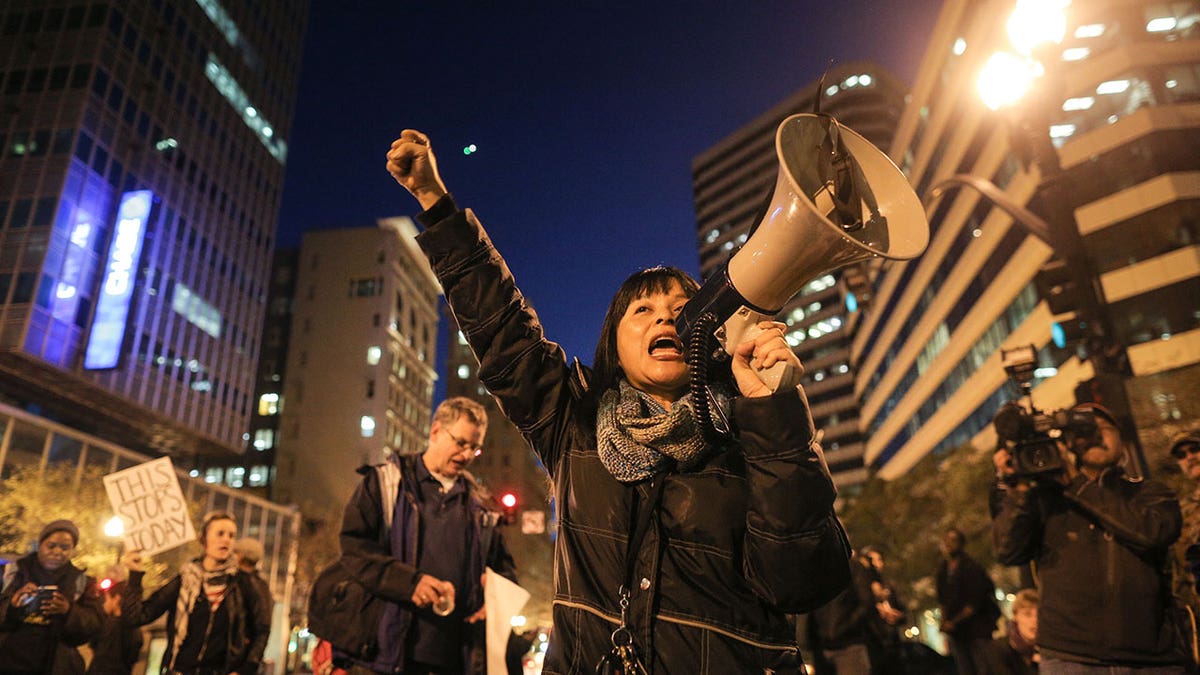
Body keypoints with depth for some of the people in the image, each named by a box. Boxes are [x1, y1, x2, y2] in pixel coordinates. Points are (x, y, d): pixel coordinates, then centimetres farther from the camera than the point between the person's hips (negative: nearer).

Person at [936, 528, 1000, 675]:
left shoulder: (971, 568, -12)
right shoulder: (942, 570, 7)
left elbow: (974, 604, -15)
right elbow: (942, 600, 15)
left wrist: (953, 623, -13)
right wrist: (944, 621, 0)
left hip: (978, 629, -6)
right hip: (955, 630, 6)